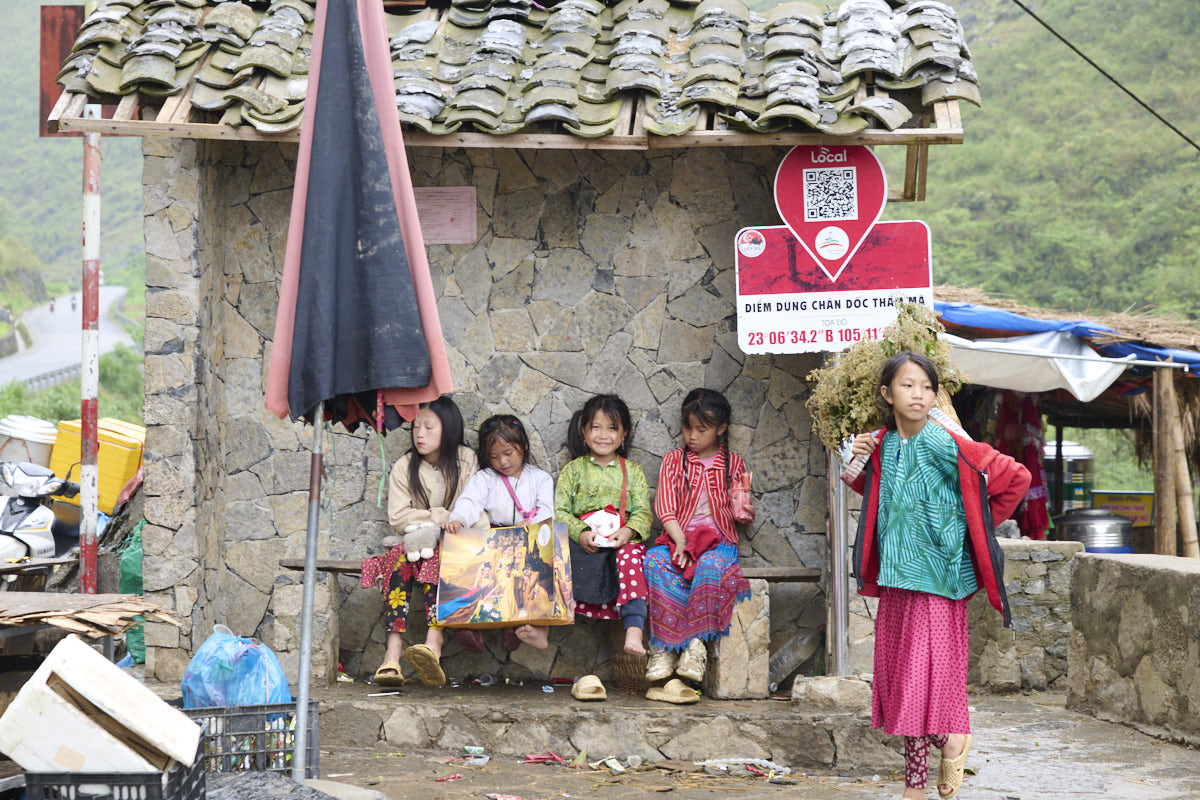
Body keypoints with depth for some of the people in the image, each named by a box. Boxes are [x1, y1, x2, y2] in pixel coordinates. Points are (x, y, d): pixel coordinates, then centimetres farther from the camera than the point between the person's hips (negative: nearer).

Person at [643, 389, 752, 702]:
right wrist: (679, 539, -14)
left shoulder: (733, 464, 11)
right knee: (655, 561, -32)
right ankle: (664, 647, -34)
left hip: (718, 539, -1)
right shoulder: (674, 460, 12)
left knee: (712, 565, -37)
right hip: (678, 536, 1)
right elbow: (664, 505, 1)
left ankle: (695, 644, -35)